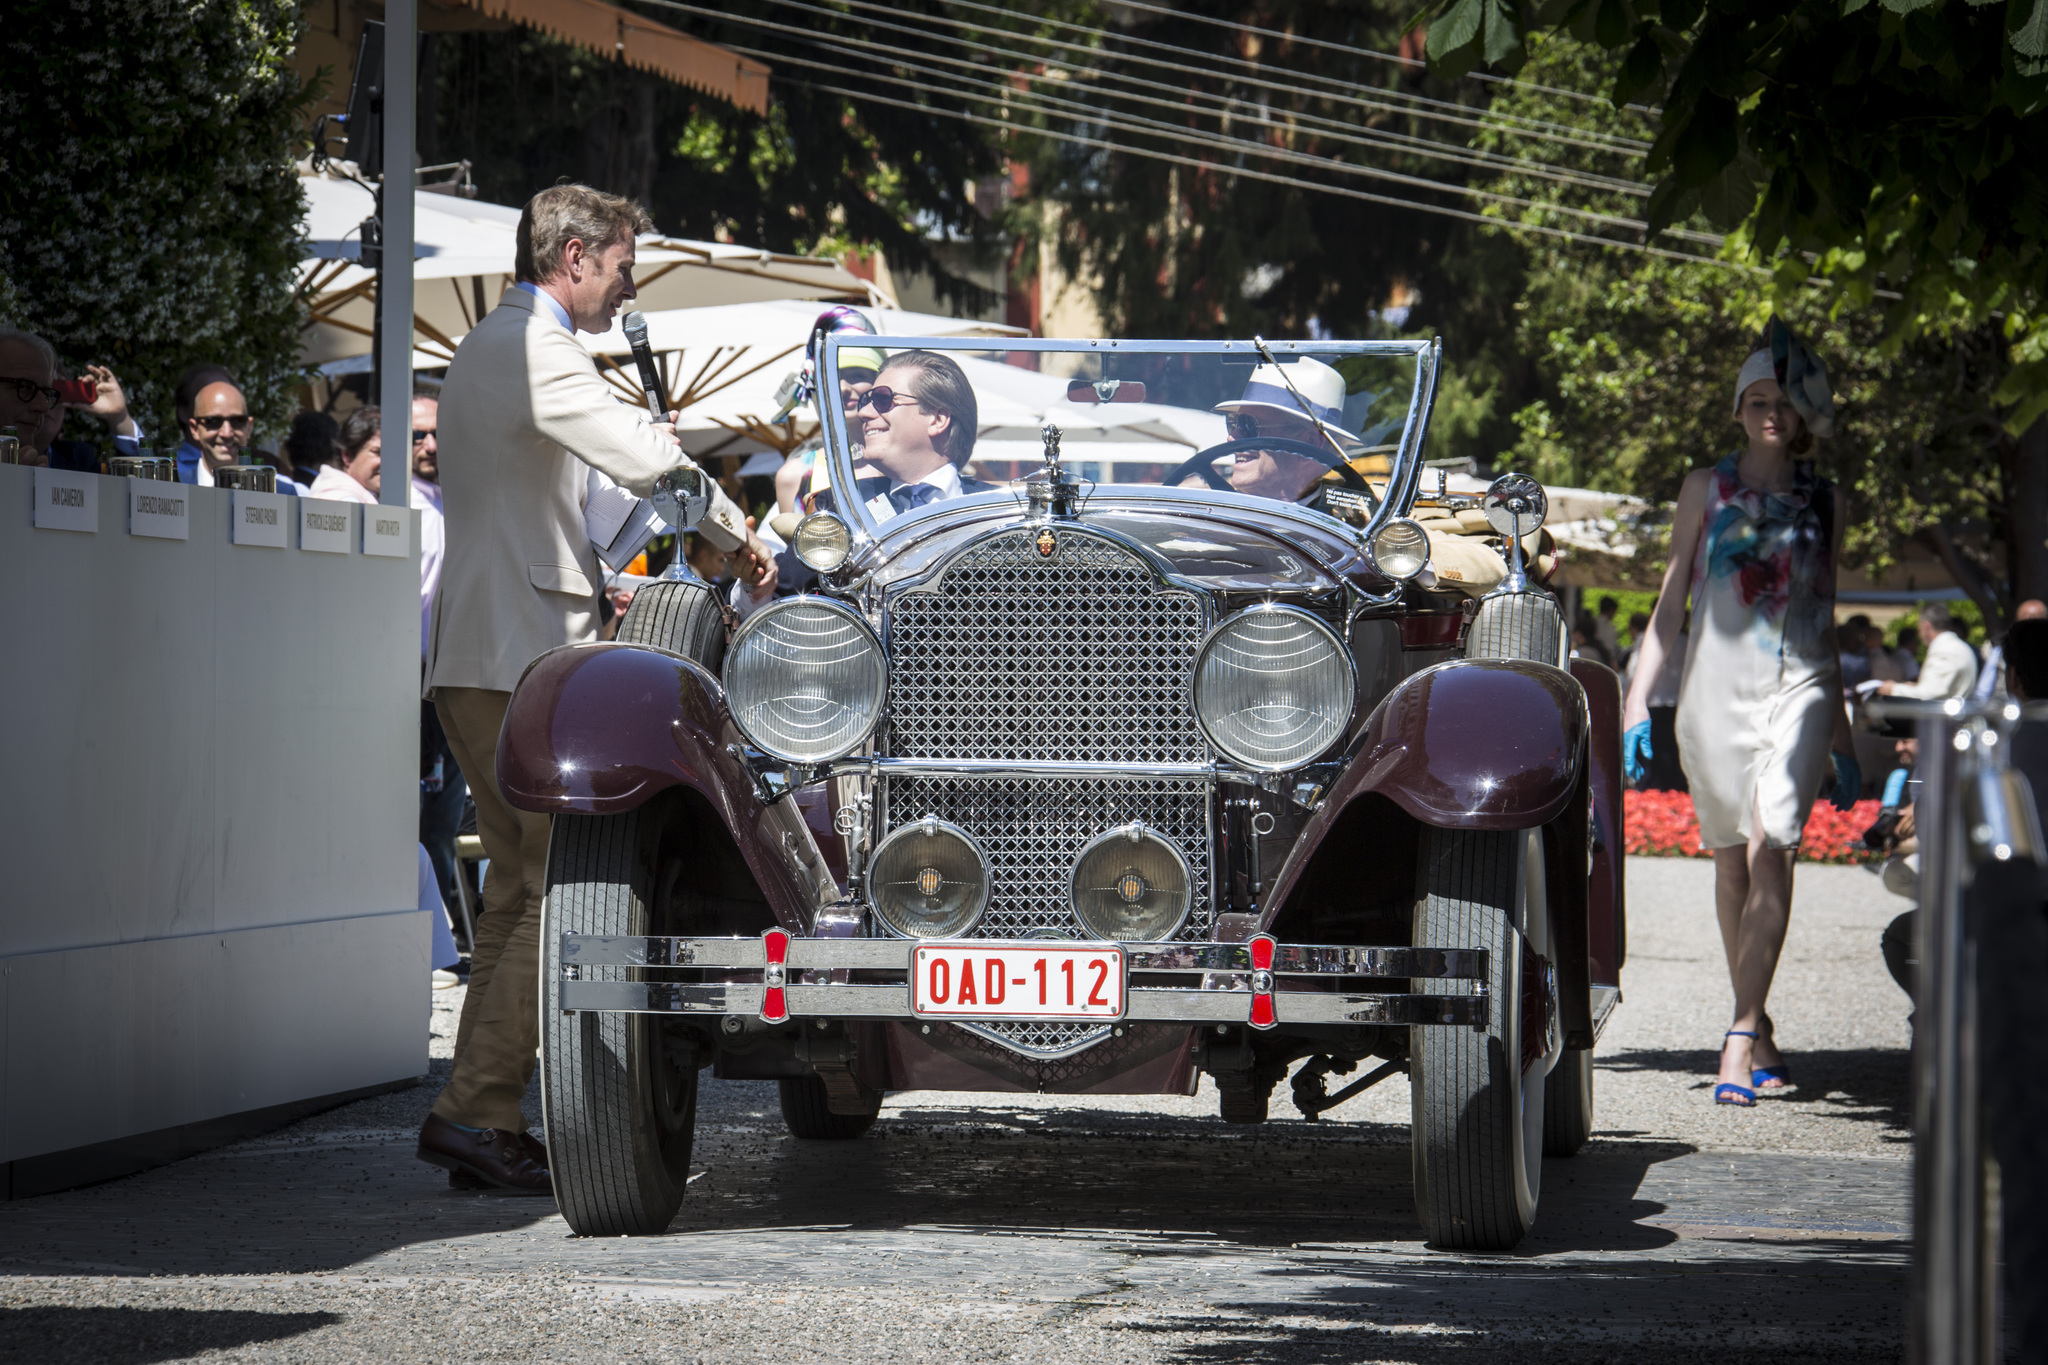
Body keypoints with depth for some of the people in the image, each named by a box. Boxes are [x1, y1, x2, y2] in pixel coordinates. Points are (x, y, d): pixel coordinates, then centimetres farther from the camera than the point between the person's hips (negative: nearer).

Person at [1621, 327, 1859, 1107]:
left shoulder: (1825, 502, 12)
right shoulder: (1706, 489, 9)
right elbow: (1669, 604, 11)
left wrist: (1841, 736, 19)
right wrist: (1638, 697, 2)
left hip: (1796, 689, -1)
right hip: (1715, 685, 1)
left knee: (1770, 849, -16)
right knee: (1730, 859, 6)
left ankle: (1741, 1038, -22)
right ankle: (1758, 1030, 18)